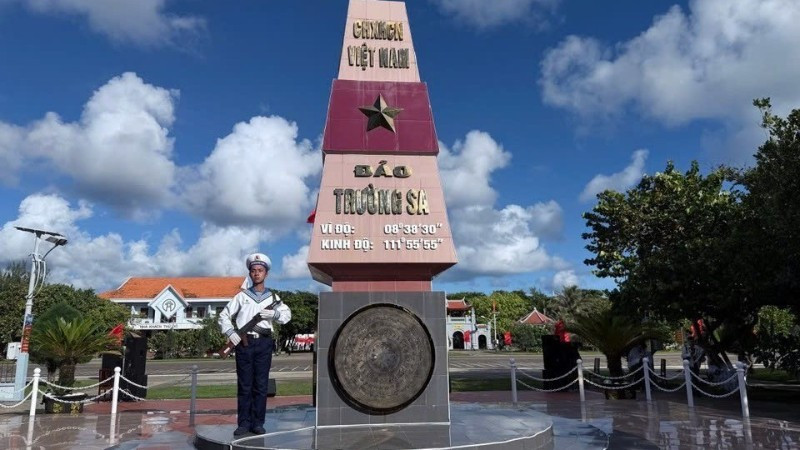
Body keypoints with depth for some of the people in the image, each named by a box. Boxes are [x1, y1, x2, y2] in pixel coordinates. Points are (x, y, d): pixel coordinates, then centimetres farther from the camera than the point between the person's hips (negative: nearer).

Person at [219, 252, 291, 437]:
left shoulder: (273, 297, 13)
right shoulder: (242, 296, 11)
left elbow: (287, 314, 3)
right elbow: (224, 315, 10)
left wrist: (274, 313, -16)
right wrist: (230, 333, -5)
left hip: (264, 343, 1)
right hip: (244, 342, 0)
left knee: (261, 384, 2)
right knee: (244, 384, 2)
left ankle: (257, 423, 10)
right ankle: (243, 423, 10)